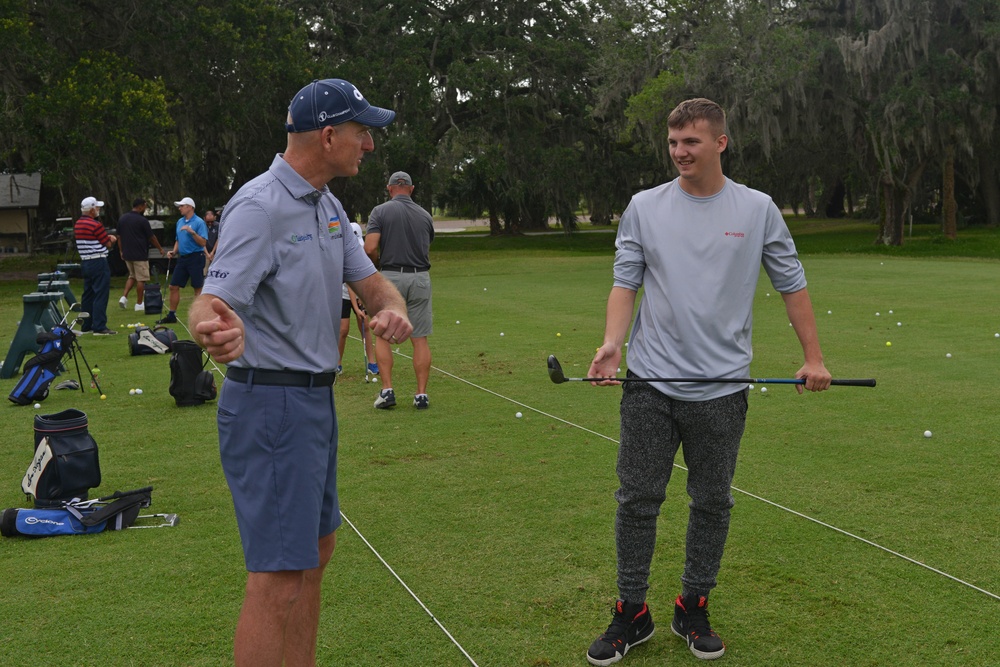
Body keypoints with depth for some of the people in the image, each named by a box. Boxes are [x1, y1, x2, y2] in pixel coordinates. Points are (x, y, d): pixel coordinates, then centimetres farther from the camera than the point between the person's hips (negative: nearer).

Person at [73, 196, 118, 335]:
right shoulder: (95, 225, -15)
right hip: (98, 262, -9)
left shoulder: (77, 224, 12)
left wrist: (108, 237, 7)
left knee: (88, 295, 13)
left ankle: (86, 326, 16)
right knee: (100, 296, -7)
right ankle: (99, 327, -9)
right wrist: (112, 239, 14)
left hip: (84, 263, 9)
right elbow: (108, 244, -8)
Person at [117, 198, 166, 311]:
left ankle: (124, 297, 6)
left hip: (127, 254, 7)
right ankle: (139, 304, 7)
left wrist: (121, 251, 20)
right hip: (140, 255, -7)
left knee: (132, 276, 21)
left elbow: (119, 237, 11)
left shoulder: (122, 219, 5)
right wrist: (160, 249, 8)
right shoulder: (142, 220, -13)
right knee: (141, 279, 3)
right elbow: (152, 237, -5)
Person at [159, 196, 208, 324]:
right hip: (182, 258, 8)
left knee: (198, 288, -2)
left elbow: (203, 242, -16)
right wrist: (174, 252, 9)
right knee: (174, 286, 6)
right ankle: (172, 315, 13)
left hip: (195, 257, -8)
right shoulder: (180, 222, 14)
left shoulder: (199, 222, -10)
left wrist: (192, 232, -26)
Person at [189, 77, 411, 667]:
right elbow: (212, 302, -28)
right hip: (270, 403, -10)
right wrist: (220, 330, -53)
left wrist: (392, 309, -12)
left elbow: (370, 280, 13)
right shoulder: (259, 207, -18)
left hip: (316, 399, 10)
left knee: (316, 552, 18)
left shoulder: (329, 207, 11)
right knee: (281, 577, -9)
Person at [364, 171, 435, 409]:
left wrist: (380, 261, 8)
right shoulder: (425, 215, 10)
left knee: (383, 335, 9)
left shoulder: (380, 211, -2)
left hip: (391, 276, -2)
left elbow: (370, 248, -11)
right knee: (420, 339, 5)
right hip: (420, 278, 2)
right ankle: (421, 394, 3)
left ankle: (387, 390, 1)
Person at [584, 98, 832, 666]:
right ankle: (632, 614, 16)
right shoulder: (644, 208, 3)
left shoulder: (758, 209, 2)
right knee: (637, 500, 2)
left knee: (713, 503, 10)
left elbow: (792, 284, 8)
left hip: (722, 387, 0)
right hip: (650, 384, 0)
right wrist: (613, 342, -14)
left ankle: (694, 610, 26)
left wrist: (814, 357, 4)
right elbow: (626, 281, 3)